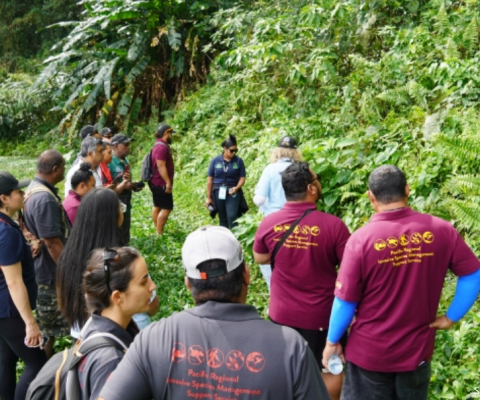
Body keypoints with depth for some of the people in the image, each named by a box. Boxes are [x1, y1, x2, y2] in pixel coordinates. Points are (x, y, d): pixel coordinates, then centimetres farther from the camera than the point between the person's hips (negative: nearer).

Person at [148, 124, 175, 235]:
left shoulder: (159, 145, 15)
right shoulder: (162, 147, -18)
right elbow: (161, 166, -25)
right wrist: (168, 182, -25)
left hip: (156, 182, 11)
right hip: (161, 183, -11)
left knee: (157, 206, 13)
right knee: (167, 208, -9)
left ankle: (157, 231, 20)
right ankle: (159, 234, -9)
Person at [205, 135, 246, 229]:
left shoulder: (239, 161, -2)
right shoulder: (215, 161, -1)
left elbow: (242, 178, 2)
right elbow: (210, 180, 3)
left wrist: (236, 188, -19)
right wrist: (208, 197, 4)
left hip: (233, 193, -2)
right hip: (219, 193, 2)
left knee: (232, 217, -16)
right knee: (223, 219, 11)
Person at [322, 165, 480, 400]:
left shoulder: (362, 239, -21)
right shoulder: (440, 230, -12)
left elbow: (345, 301, -14)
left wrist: (332, 341, 0)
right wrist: (451, 317, 4)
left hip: (370, 352, -2)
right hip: (417, 349, 3)